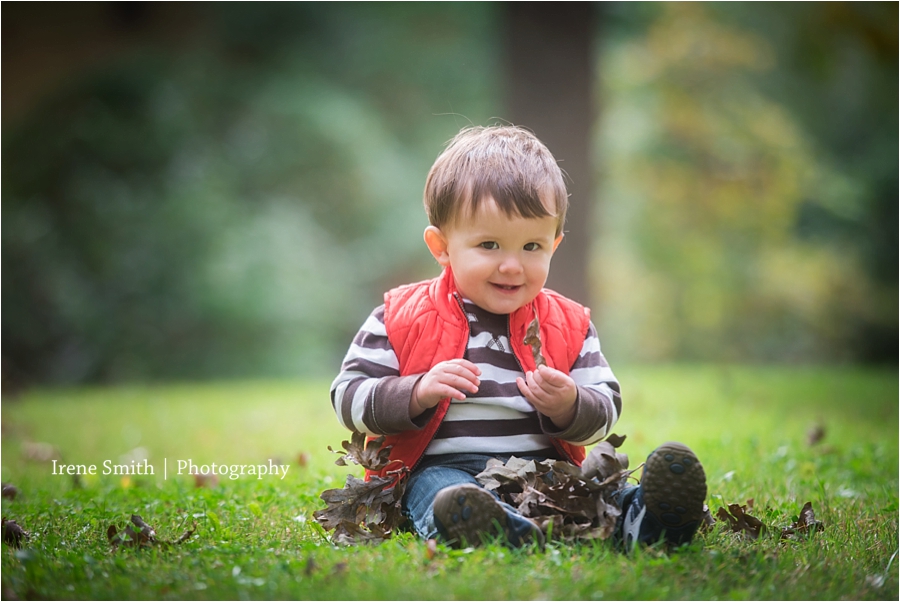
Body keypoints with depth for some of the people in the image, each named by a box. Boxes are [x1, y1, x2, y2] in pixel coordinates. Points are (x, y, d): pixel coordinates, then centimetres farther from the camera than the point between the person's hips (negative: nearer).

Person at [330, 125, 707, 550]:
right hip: (442, 466, -3)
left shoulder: (568, 325, 13)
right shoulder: (401, 318, 5)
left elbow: (605, 413, 12)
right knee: (444, 495, -37)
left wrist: (569, 406, -11)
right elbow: (348, 397, 2)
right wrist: (419, 393, -16)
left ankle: (636, 520, -54)